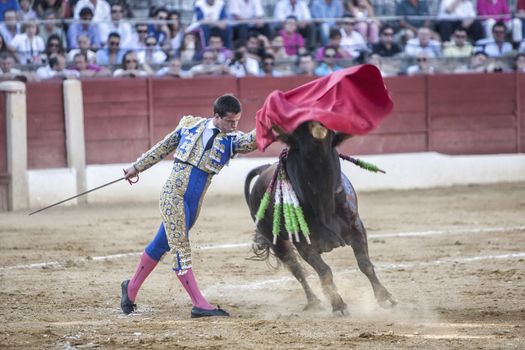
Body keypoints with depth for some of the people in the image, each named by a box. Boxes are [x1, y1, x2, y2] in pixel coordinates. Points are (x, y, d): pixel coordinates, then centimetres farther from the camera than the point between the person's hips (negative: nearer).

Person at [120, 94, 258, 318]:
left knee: (161, 245, 14)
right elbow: (163, 147, 13)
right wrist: (137, 167, 19)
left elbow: (250, 141, -22)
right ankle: (199, 304, -10)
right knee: (180, 249, -9)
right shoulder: (190, 126, 0)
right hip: (173, 194, -3)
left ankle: (131, 288, 31)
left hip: (193, 203, 3)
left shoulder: (231, 140, 0)